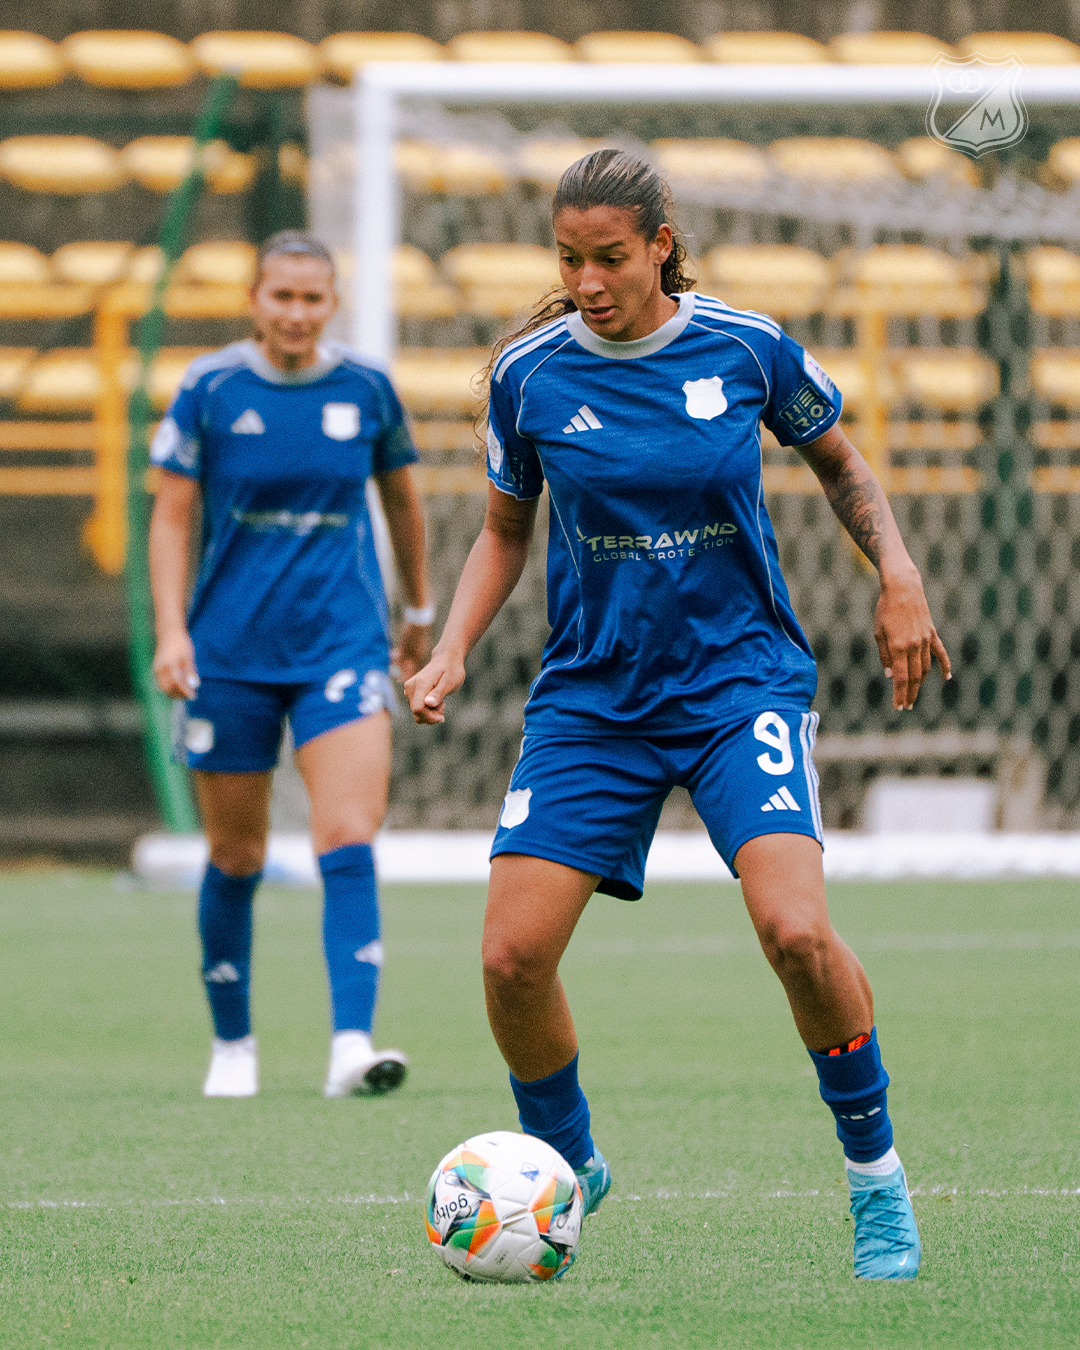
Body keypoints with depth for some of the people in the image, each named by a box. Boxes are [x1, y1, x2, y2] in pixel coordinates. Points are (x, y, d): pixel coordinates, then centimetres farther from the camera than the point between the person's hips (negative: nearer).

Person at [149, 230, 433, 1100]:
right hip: (230, 651, 0)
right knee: (236, 858, 9)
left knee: (349, 840, -17)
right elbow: (173, 514, 0)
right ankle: (233, 1045, 26)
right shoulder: (210, 390, -4)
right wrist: (172, 629, -11)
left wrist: (420, 612, 24)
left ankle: (353, 1045, -24)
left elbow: (400, 497, 16)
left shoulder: (365, 389, 1)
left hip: (342, 642, 0)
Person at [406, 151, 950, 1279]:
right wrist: (452, 651, -2)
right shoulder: (529, 373, -4)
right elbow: (505, 528, 12)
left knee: (795, 930, -23)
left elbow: (838, 460, 12)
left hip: (742, 677, -2)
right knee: (512, 955, -10)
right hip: (591, 698, 2)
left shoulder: (747, 348, -7)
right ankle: (566, 1166, 18)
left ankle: (874, 1171, -1)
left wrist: (897, 575, -2)